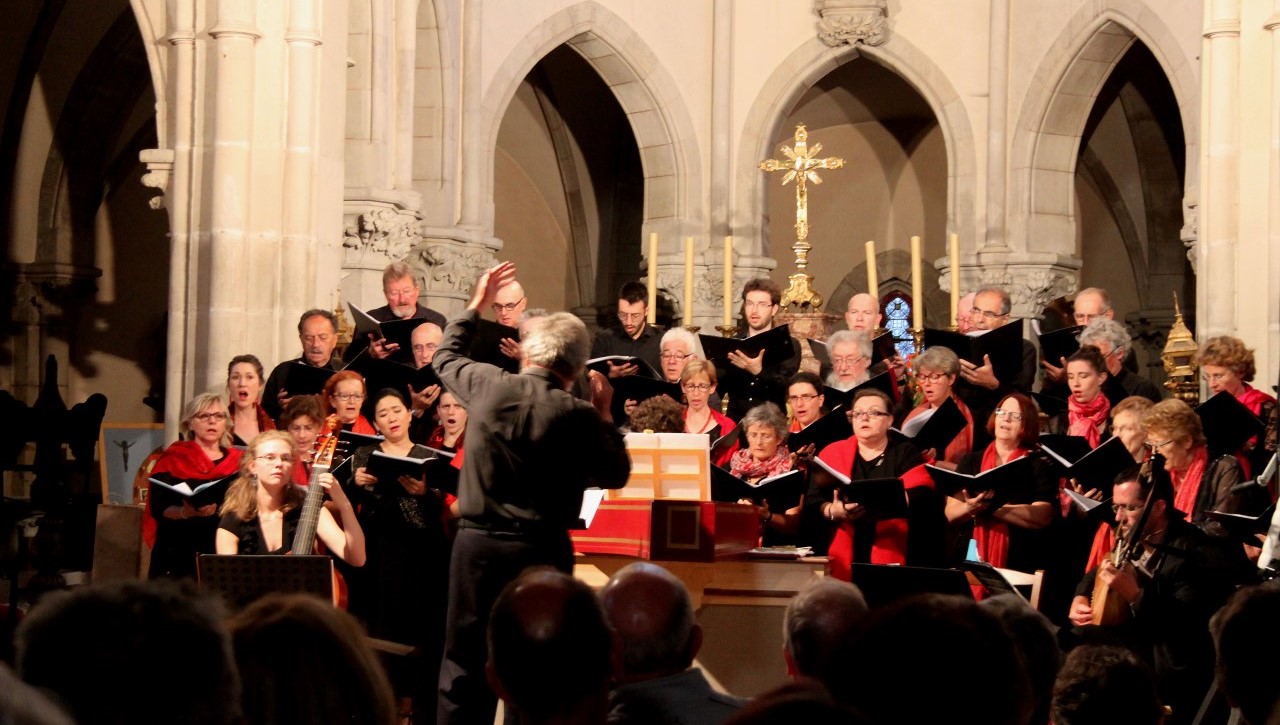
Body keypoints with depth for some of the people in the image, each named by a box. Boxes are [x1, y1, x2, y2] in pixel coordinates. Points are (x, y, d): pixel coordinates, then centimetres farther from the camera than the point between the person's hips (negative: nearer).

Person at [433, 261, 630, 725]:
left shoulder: (486, 386, -2)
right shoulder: (576, 416, -12)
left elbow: (446, 356, 21)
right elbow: (616, 475, -1)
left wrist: (477, 304, 32)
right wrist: (604, 416, 7)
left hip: (476, 543, 2)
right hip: (540, 549, -2)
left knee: (464, 667, 8)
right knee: (537, 668, 5)